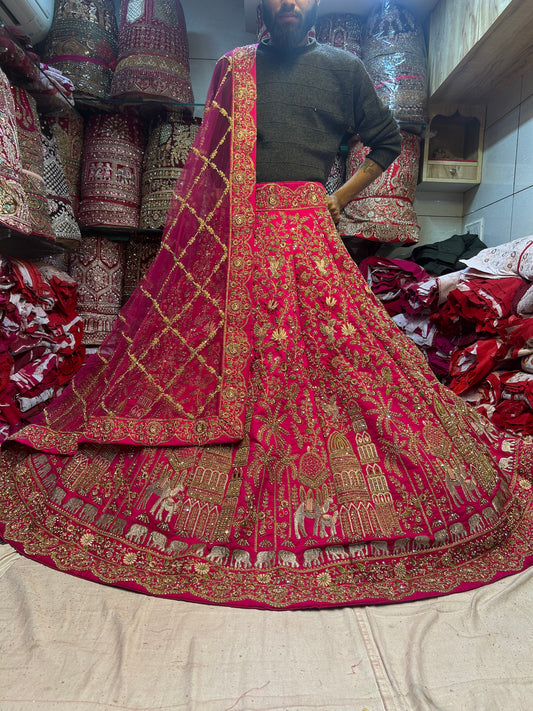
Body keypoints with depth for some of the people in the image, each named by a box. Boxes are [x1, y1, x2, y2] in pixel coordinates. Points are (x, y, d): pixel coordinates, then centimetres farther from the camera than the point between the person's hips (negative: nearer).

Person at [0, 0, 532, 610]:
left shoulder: (341, 68, 17)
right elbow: (206, 160, 17)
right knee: (190, 354, -2)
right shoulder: (232, 67, 18)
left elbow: (387, 140, 24)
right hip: (229, 239, 2)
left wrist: (340, 197, 11)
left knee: (323, 361, -7)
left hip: (306, 237, -1)